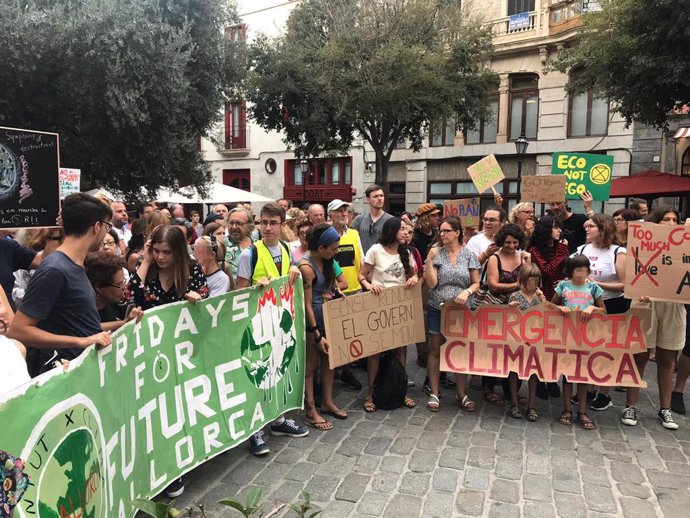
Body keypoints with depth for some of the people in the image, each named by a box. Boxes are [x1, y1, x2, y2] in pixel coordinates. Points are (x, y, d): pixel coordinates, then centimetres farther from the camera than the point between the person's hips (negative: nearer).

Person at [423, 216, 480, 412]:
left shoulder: (469, 255, 0)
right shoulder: (436, 254, -2)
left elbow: (476, 283, 4)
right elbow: (431, 283, -10)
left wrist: (467, 292, -16)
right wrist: (429, 260, -17)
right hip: (437, 309, 0)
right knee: (435, 350, 6)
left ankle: (462, 394, 21)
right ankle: (434, 393, 17)